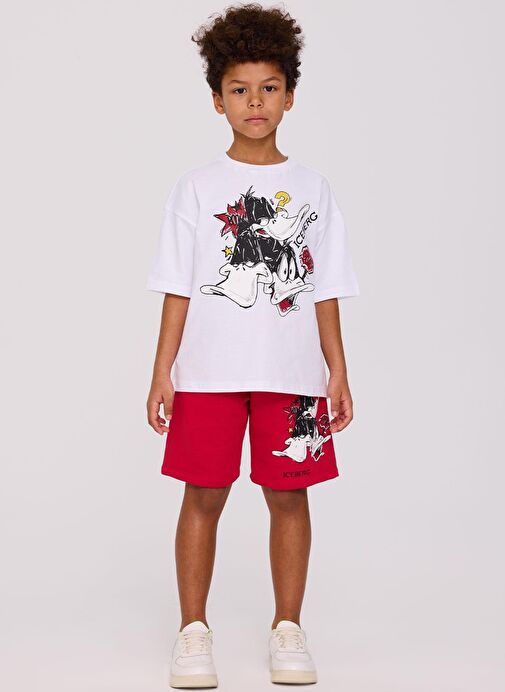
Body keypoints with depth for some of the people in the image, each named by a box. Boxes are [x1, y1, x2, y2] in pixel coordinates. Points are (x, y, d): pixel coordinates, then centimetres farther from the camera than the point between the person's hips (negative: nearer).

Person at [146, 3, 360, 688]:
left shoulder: (313, 188, 7)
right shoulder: (196, 187, 4)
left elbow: (325, 291, 8)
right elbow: (178, 288, 2)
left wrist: (337, 371, 4)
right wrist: (163, 370, -3)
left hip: (292, 373, 1)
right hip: (209, 371, -1)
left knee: (289, 495, 5)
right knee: (203, 494, 2)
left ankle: (287, 627, 18)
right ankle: (193, 629, 15)